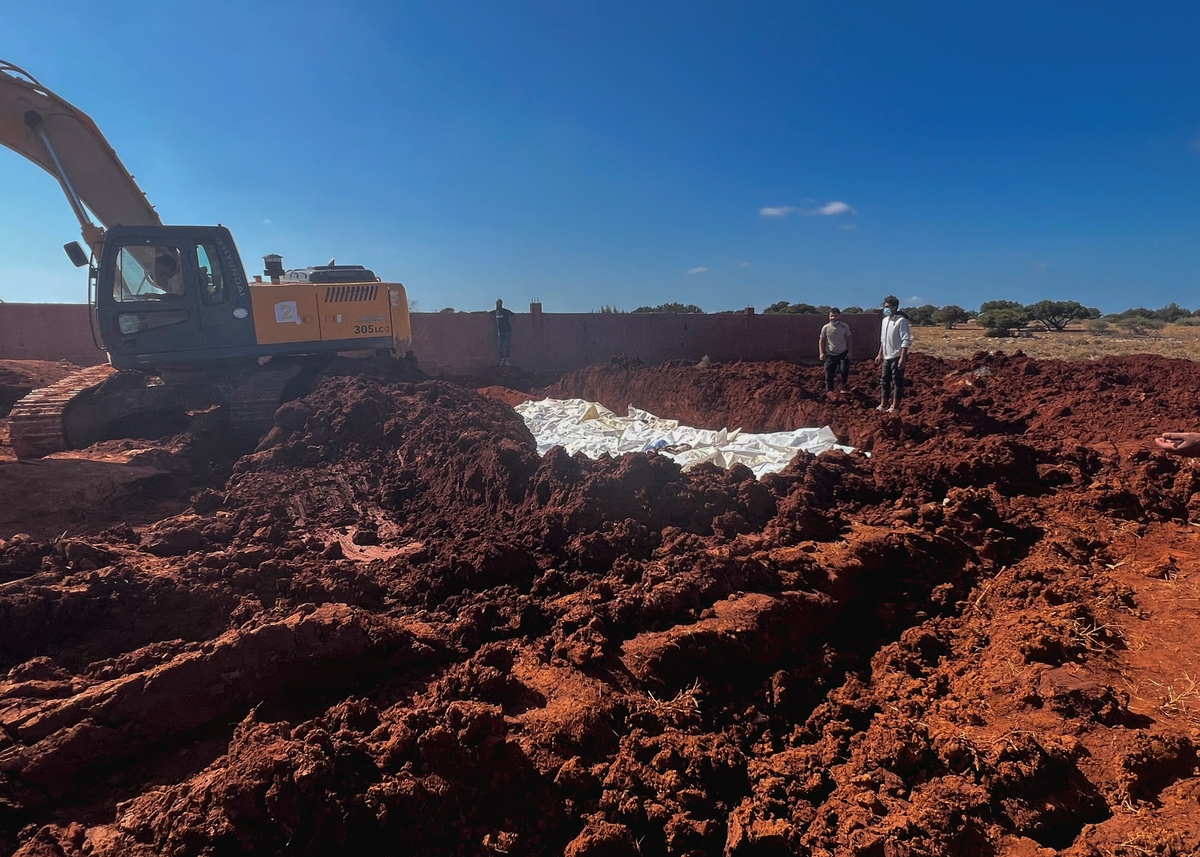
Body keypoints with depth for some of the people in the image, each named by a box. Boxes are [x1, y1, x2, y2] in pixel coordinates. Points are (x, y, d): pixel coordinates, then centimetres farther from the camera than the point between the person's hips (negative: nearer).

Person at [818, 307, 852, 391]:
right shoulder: (825, 328, -6)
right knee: (829, 375, -1)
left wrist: (849, 352, -6)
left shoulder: (845, 326, -6)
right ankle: (830, 392, 10)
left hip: (843, 353, -1)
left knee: (845, 370, -18)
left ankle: (844, 386, 9)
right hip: (830, 355, 1)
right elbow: (821, 341, 3)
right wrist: (821, 353, -8)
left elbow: (848, 340, 2)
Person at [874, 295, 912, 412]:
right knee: (884, 381, 12)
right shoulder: (885, 320, 11)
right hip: (887, 357, 8)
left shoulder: (901, 320, -14)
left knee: (897, 382, -1)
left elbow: (906, 341, -18)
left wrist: (902, 358, -22)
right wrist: (880, 354, 19)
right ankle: (883, 405, 20)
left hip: (897, 357, -8)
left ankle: (894, 406, 4)